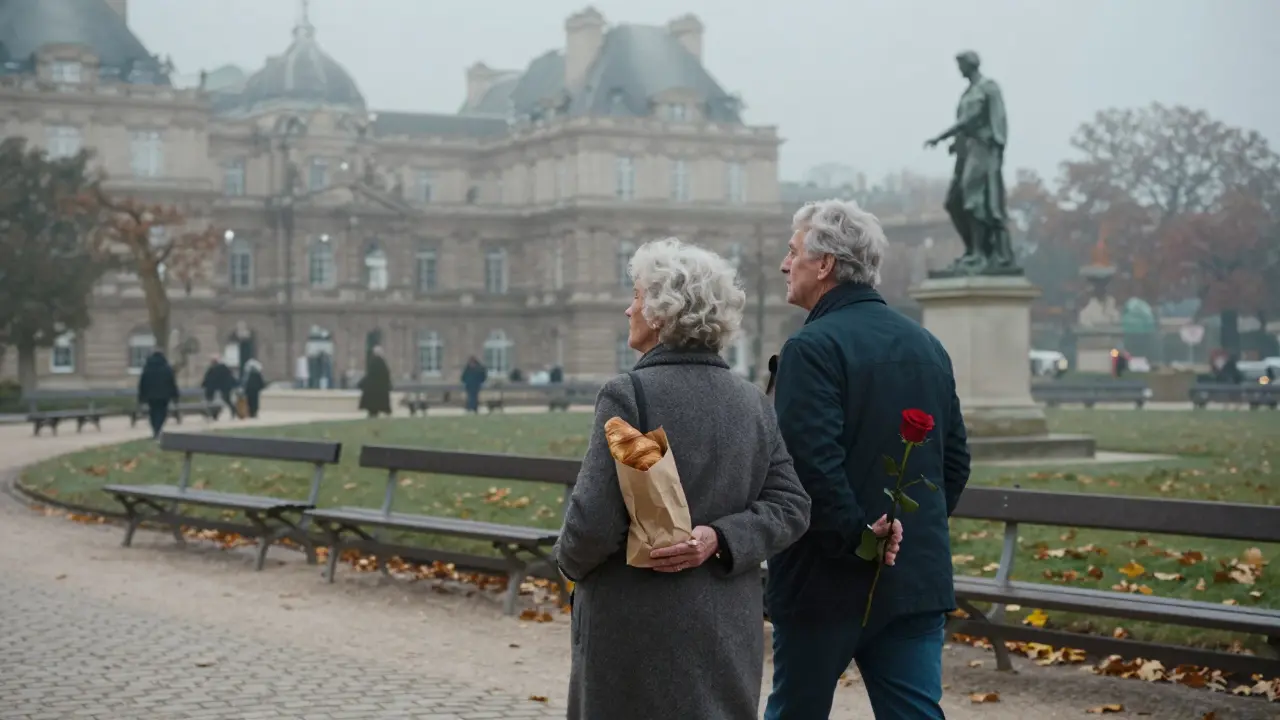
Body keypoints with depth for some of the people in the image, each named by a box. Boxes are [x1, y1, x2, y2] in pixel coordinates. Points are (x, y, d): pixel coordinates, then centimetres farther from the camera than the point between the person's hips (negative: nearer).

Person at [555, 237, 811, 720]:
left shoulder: (628, 395, -13)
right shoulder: (752, 402, 6)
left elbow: (595, 518, -16)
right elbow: (791, 505, 3)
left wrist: (570, 563, 3)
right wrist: (720, 539, -7)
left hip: (640, 634, -5)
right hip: (727, 632, 6)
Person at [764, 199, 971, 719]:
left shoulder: (812, 348, -13)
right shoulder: (927, 345, 10)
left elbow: (813, 465, -22)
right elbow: (954, 461, 15)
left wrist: (855, 542, -13)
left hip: (829, 580, -6)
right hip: (919, 576, 6)